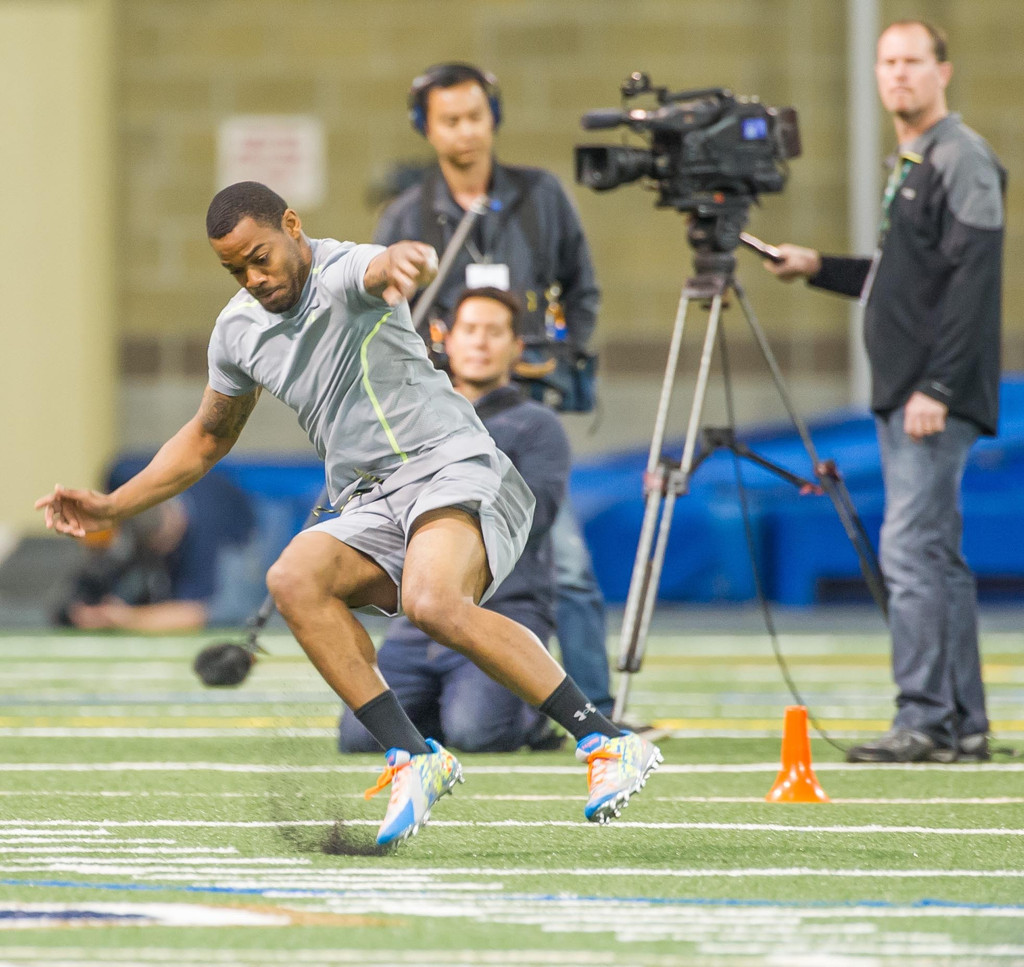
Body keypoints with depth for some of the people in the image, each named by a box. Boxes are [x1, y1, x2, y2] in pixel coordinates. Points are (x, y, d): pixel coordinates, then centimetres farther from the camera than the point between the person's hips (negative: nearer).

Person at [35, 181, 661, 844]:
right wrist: (111, 509, 24)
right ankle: (413, 757, -25)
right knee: (294, 578, -25)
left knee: (432, 603, -35)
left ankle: (608, 744, -29)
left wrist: (404, 262, -62)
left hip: (451, 472, -7)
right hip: (368, 510, 7)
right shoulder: (238, 330, 13)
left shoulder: (345, 274, -10)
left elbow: (393, 267, -36)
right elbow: (208, 438, 30)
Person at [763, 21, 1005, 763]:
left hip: (939, 399, -10)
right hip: (903, 396, 10)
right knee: (938, 557, 9)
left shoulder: (963, 160, -11)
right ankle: (964, 724, 12)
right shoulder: (910, 166, 19)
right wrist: (820, 269, 18)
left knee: (911, 549, -13)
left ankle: (925, 722, -13)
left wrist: (937, 388, -23)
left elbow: (970, 282, -19)